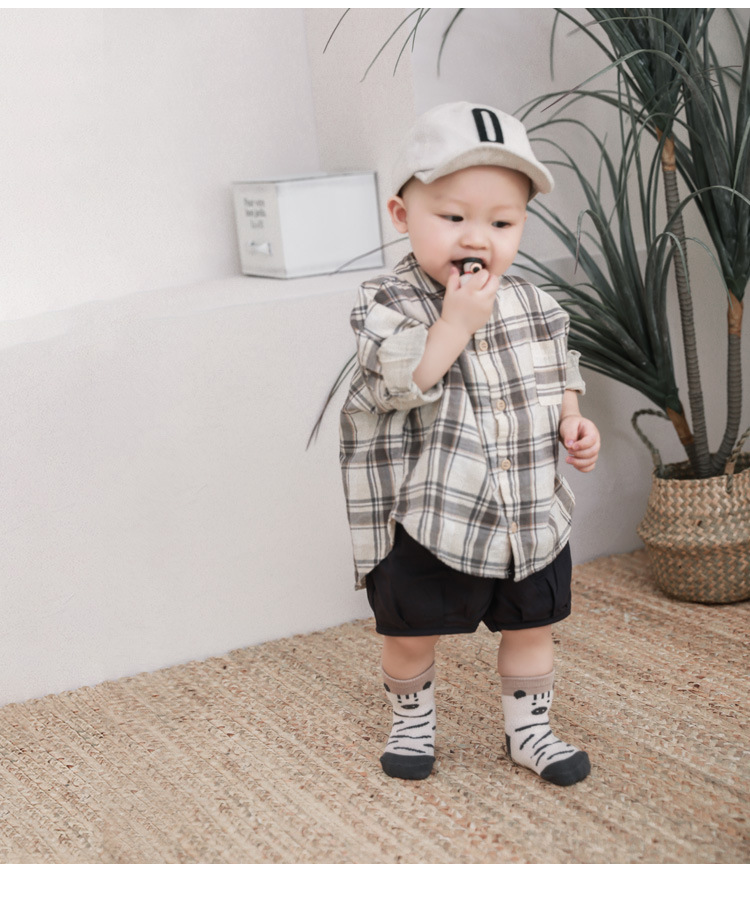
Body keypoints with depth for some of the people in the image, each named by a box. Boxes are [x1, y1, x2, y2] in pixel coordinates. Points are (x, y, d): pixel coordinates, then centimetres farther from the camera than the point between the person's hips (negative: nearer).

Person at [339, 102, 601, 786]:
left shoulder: (531, 304, 0)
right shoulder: (387, 306, -14)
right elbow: (398, 384, -29)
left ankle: (530, 729, 36)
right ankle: (413, 721, 38)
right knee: (411, 633, 12)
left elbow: (560, 370, 17)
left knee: (531, 627, 16)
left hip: (531, 517, 4)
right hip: (428, 522, -4)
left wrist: (573, 422, 0)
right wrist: (456, 321, -33)